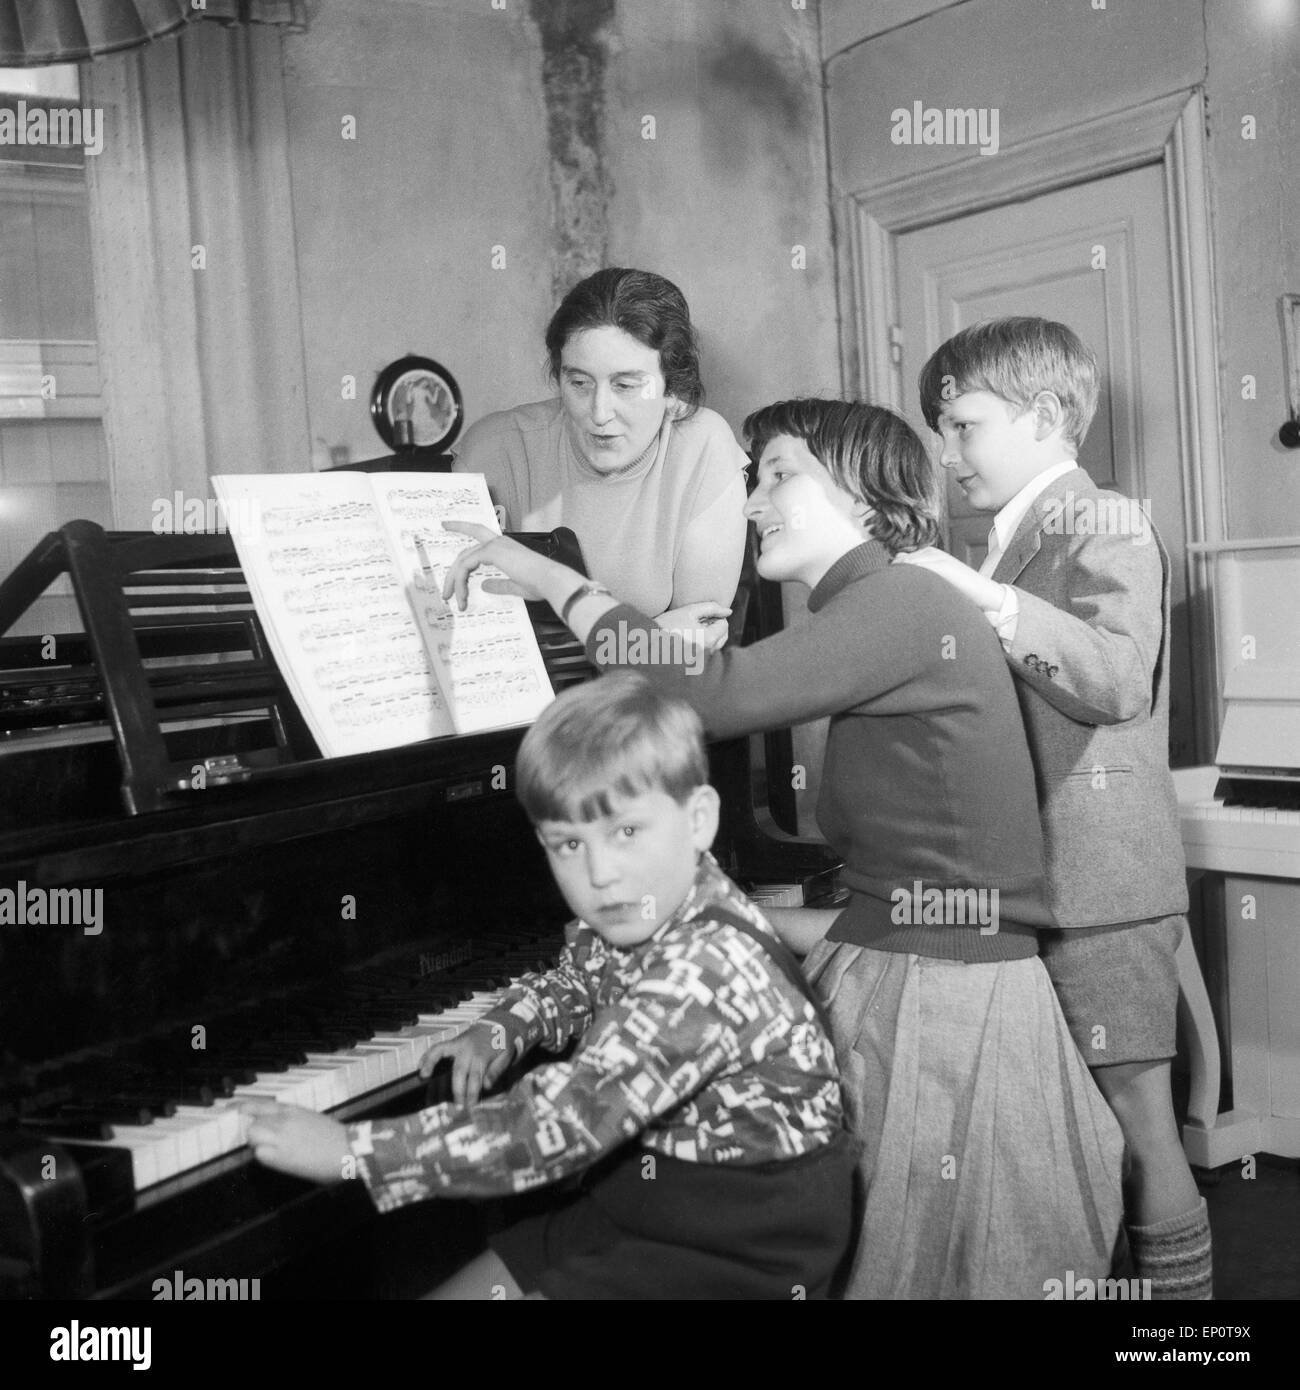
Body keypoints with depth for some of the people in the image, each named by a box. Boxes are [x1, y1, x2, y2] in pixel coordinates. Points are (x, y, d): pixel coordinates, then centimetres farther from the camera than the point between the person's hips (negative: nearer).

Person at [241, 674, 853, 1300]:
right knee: (454, 1290, 10)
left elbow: (555, 1125, -35)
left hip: (738, 1253, -8)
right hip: (635, 1201, 8)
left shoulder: (710, 973, -31)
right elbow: (570, 986, 20)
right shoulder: (625, 919, -4)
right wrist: (496, 1034, -1)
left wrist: (353, 1151, -30)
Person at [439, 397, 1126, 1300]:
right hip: (902, 993, 9)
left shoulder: (905, 602, -14)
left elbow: (716, 695, -26)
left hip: (942, 1015, -8)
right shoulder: (882, 616, 14)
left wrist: (558, 583, -14)